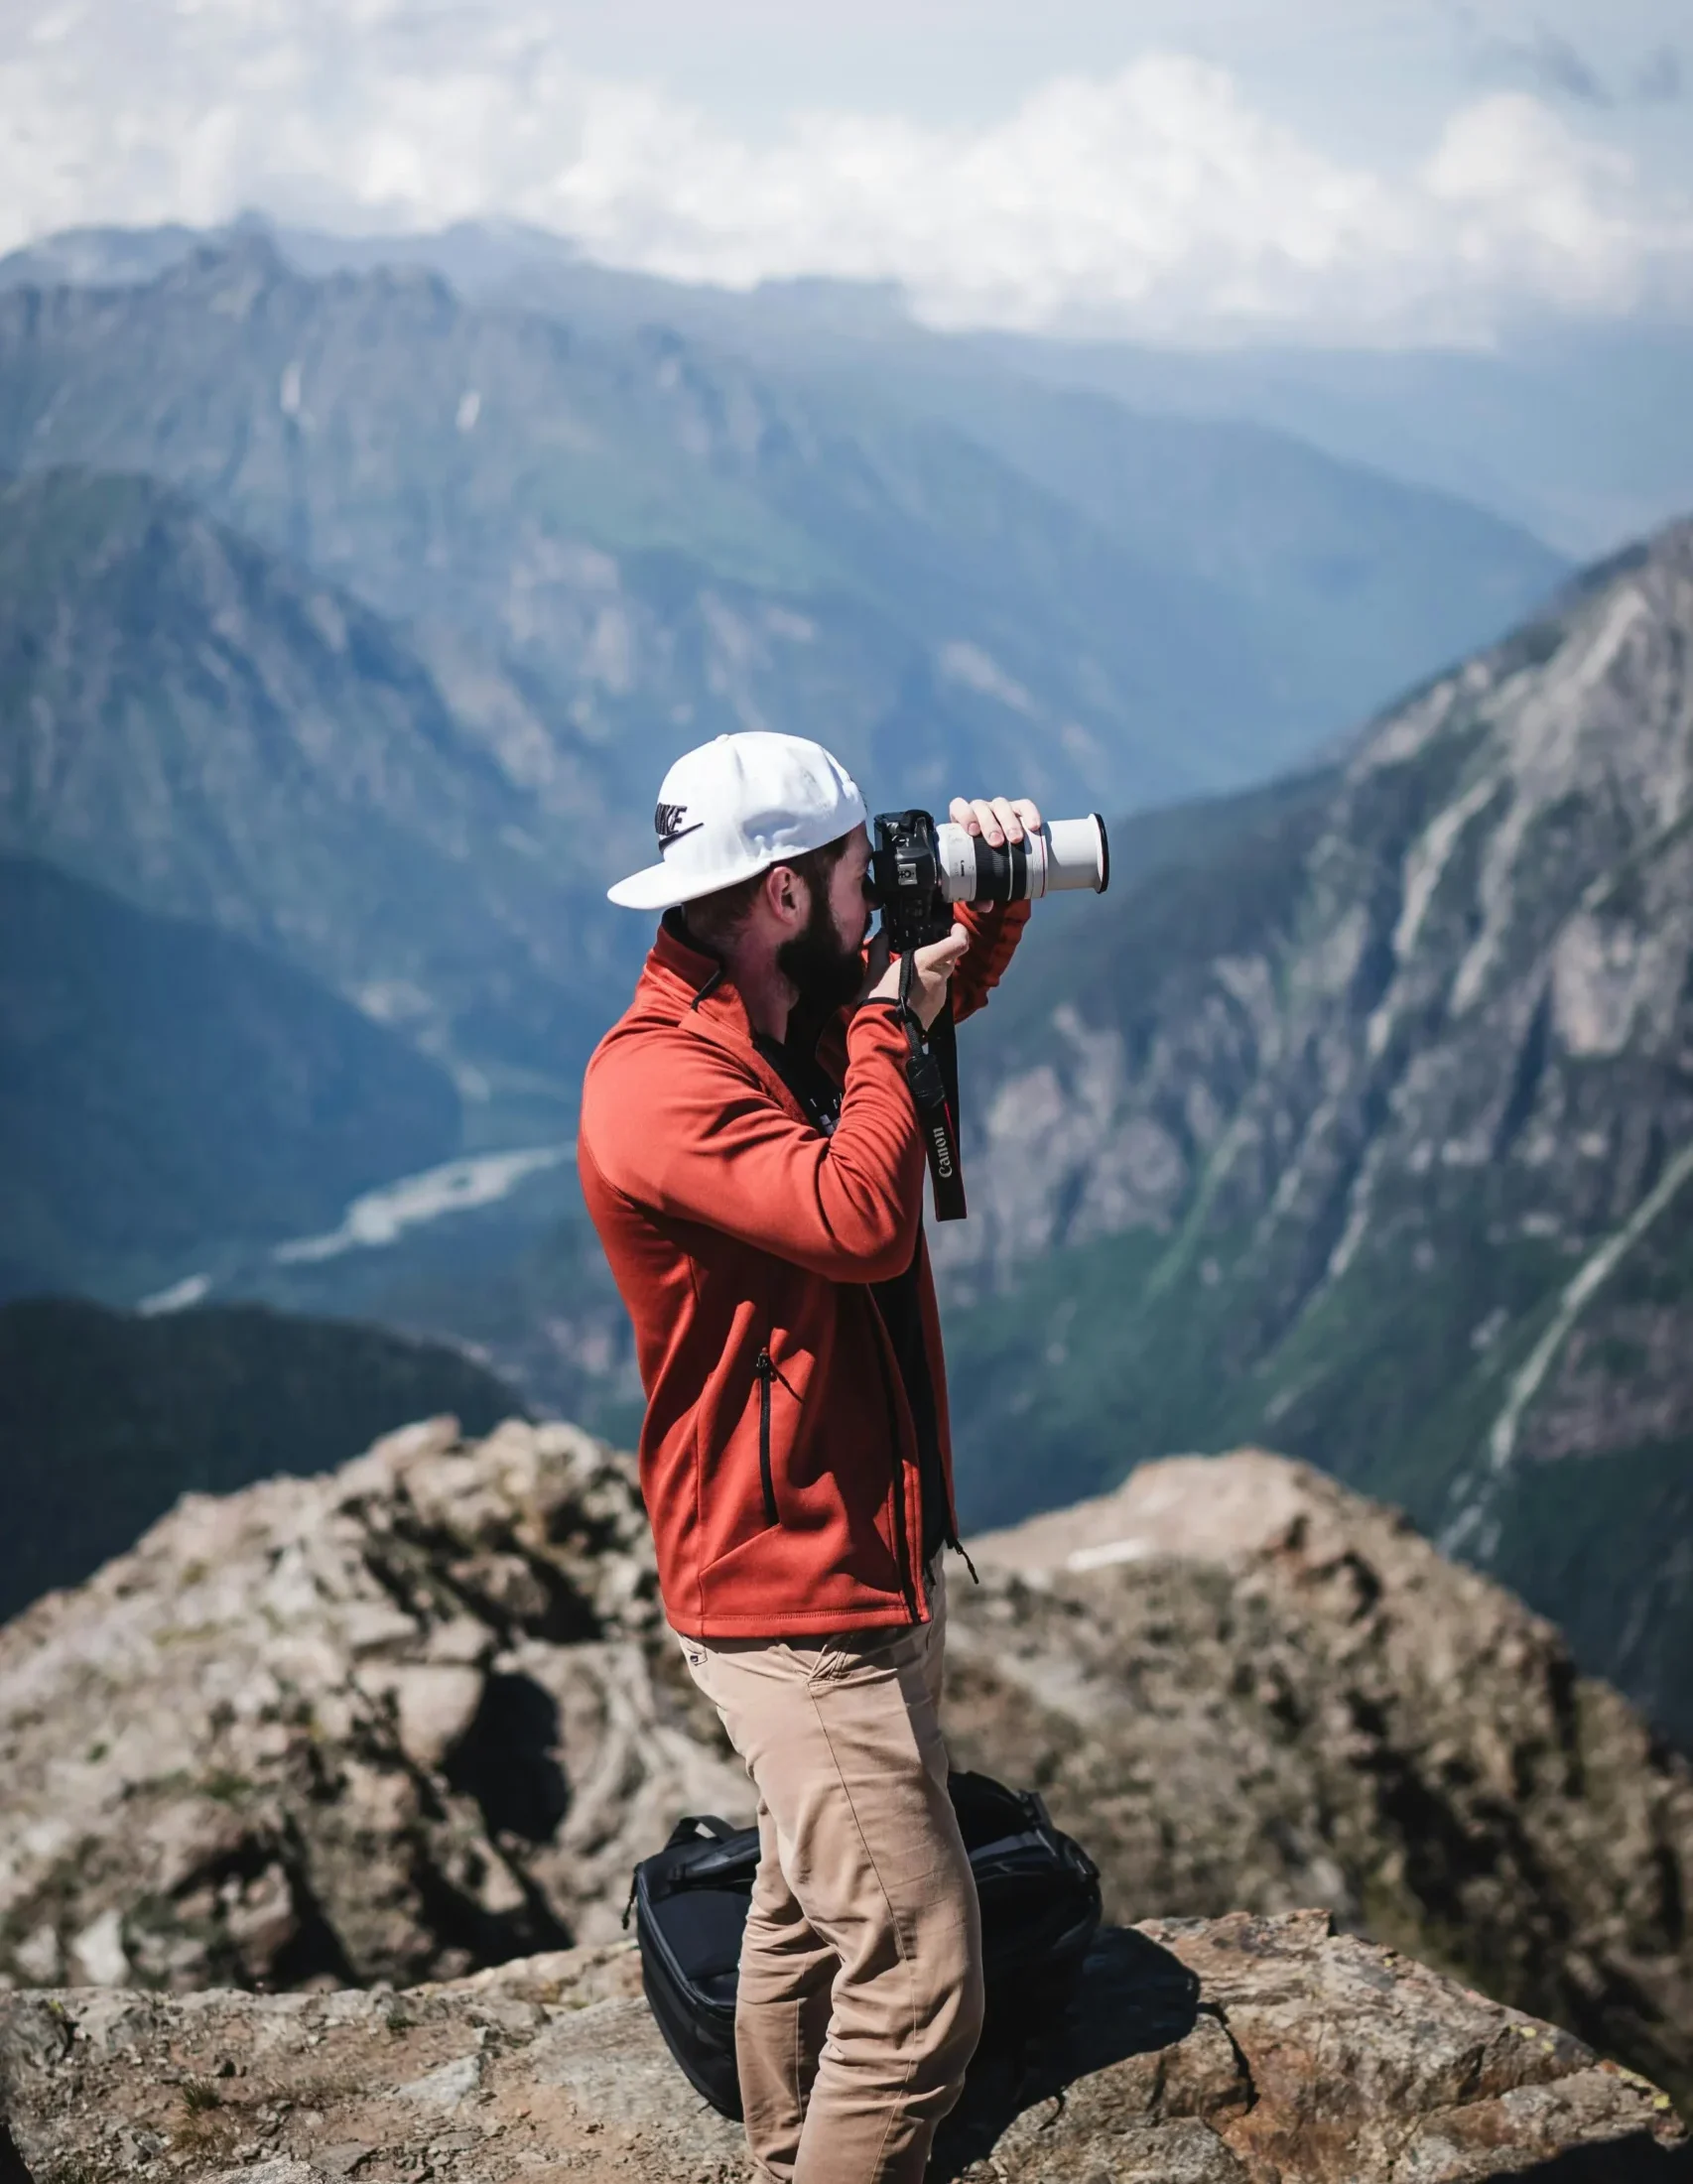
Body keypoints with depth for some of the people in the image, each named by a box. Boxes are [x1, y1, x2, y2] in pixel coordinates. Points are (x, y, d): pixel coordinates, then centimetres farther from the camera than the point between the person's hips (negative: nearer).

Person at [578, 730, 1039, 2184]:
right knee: (919, 1982, -11)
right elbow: (862, 1220, -36)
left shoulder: (798, 1016, 5)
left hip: (874, 1557, 10)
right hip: (797, 1607, -10)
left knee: (812, 1908, 24)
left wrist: (987, 903, 1)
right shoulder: (658, 1084, -24)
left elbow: (953, 986, 24)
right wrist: (886, 1023, -21)